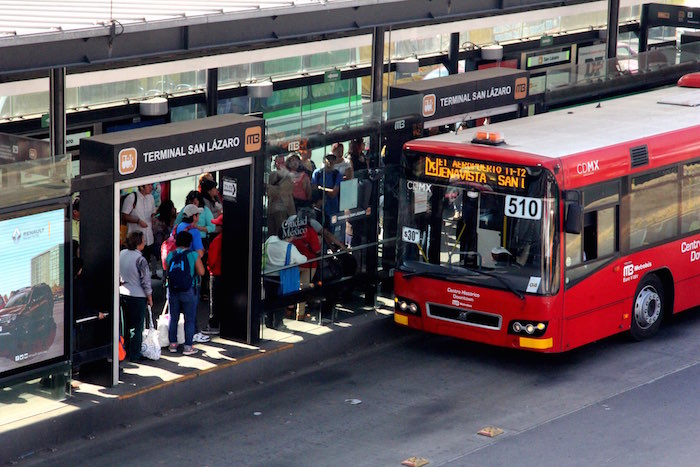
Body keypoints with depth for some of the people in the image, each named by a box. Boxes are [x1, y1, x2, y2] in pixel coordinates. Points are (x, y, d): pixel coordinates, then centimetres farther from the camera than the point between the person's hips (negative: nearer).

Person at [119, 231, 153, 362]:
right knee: (136, 327, 2)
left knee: (127, 324, 18)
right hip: (137, 296, -7)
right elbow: (145, 281, -14)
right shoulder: (140, 259, -19)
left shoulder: (121, 254, 1)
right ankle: (134, 355, 6)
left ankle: (126, 351, 26)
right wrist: (150, 297, -3)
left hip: (123, 293, 7)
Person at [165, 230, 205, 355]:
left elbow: (167, 271, 5)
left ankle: (172, 344, 21)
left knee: (173, 318, 15)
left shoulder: (170, 255, 1)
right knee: (189, 319, 4)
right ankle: (188, 346, 4)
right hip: (188, 292, -3)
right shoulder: (193, 255, -8)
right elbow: (201, 271, -10)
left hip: (173, 291, 3)